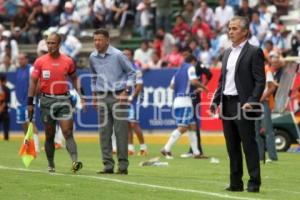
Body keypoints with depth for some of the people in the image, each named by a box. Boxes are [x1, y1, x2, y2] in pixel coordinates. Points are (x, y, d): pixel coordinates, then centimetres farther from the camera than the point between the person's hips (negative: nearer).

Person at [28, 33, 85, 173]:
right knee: (50, 136, 7)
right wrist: (30, 103, 0)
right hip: (47, 101, 0)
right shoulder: (40, 61, 0)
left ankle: (75, 161, -24)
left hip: (63, 100, 0)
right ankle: (51, 165, 18)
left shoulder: (68, 61, 2)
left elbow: (74, 78, 15)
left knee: (68, 132, -12)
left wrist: (80, 95, 5)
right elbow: (33, 82, 3)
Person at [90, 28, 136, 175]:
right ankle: (108, 165, 6)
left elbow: (131, 72, 0)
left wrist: (125, 91, -9)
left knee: (120, 131, -6)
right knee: (104, 132, 2)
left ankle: (123, 165, -2)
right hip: (102, 97, 5)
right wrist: (94, 97, 20)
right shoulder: (93, 57, 7)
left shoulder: (118, 55, -7)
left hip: (118, 97, -5)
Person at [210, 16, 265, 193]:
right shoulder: (227, 53, 17)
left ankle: (254, 183, -3)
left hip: (243, 105, -7)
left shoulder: (254, 52, -4)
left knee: (249, 145, -5)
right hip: (227, 105, 7)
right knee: (232, 146, 8)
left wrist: (252, 101, -20)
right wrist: (215, 101, 10)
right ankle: (236, 183, 12)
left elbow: (260, 81, -10)